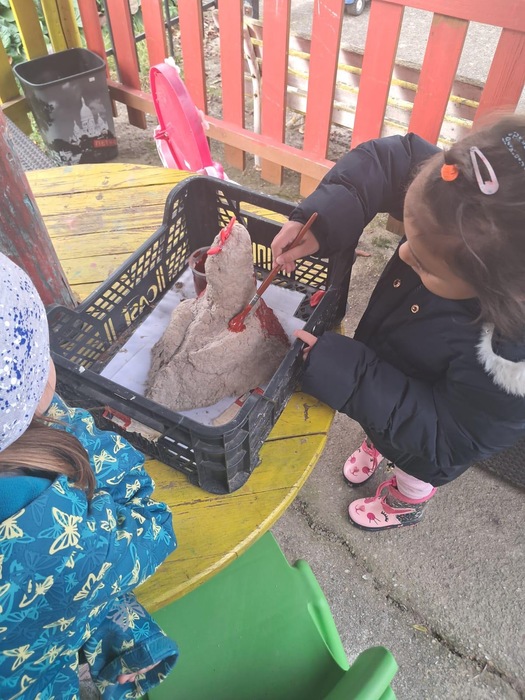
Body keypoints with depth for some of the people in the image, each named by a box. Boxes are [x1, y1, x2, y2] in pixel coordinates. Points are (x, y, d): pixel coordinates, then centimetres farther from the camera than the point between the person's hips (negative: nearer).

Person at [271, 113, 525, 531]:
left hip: (427, 434, -4)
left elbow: (445, 439, -31)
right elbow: (388, 159, -22)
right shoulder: (465, 221, -35)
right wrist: (321, 219, -38)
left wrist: (343, 373, -36)